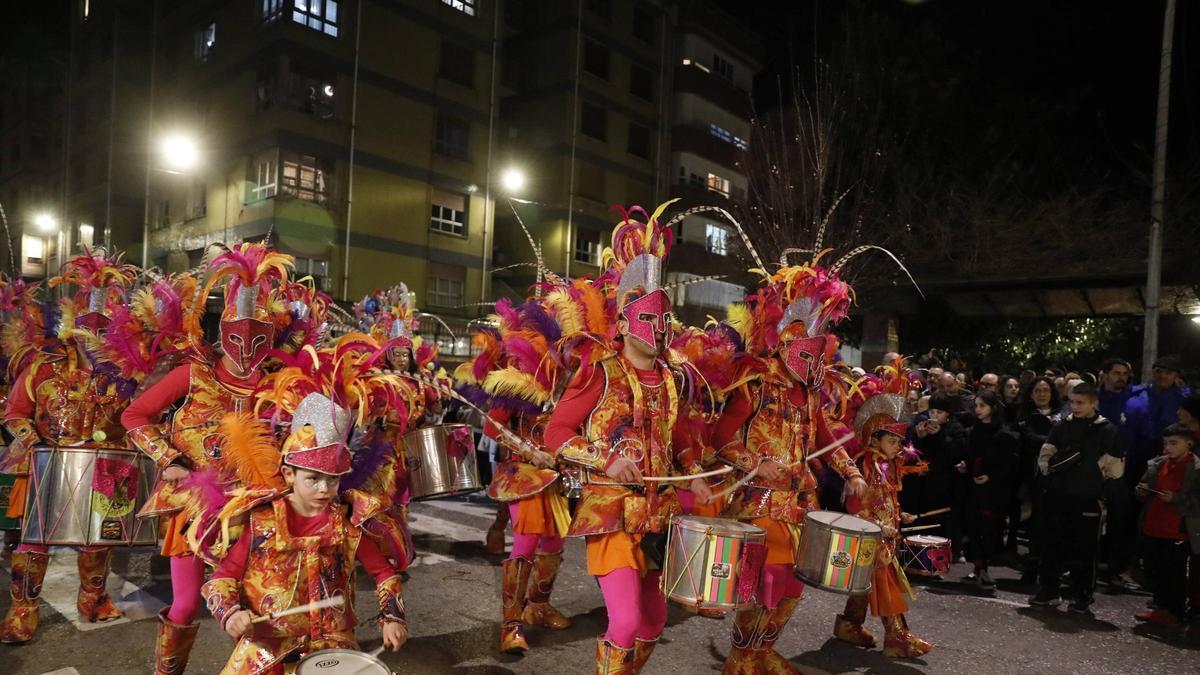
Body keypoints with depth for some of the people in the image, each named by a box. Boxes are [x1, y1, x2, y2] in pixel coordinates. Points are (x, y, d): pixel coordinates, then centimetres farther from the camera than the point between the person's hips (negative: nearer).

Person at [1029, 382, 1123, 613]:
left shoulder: (1106, 430, -2)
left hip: (1087, 499, -3)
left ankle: (1082, 596, 17)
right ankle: (1048, 590, 20)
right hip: (1057, 496, 3)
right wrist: (1049, 470, -4)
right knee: (1051, 544, 8)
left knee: (1084, 548, 4)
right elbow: (1046, 454, 12)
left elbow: (1116, 467, -3)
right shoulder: (1063, 426, 8)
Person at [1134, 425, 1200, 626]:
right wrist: (1142, 490, 0)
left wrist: (1176, 499, -21)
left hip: (1177, 532, -6)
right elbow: (1145, 484, 21)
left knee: (1175, 574, 2)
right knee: (1154, 571, 13)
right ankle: (1161, 607, 27)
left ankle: (1175, 613, 14)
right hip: (1153, 528, 6)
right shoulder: (1156, 464, 9)